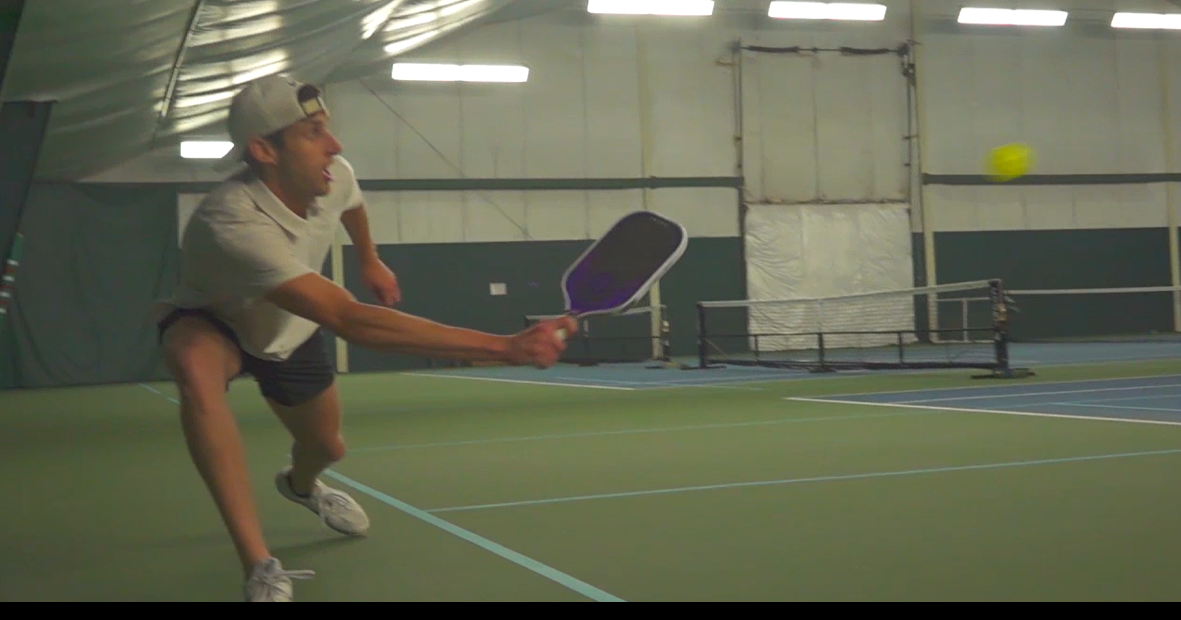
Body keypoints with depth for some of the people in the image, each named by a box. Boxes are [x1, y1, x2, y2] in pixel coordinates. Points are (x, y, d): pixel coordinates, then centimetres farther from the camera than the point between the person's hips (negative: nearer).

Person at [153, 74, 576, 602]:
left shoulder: (334, 176, -24)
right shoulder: (233, 223, -47)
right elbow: (351, 321, -56)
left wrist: (370, 261, 24)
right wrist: (506, 348, -61)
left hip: (289, 329, 6)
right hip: (209, 326, -6)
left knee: (327, 447, 16)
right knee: (196, 367, -40)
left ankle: (300, 484, 60)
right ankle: (261, 569, -36)